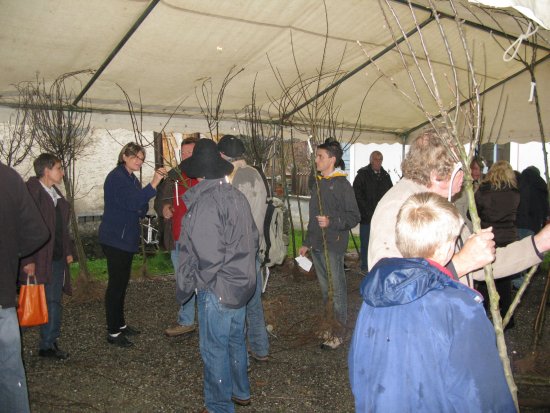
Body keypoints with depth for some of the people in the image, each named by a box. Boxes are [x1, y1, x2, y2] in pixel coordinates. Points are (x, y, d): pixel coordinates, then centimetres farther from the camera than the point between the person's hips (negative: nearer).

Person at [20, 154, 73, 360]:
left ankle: (50, 343, 21)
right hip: (40, 260, -8)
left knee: (55, 302, 12)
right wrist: (28, 261, -19)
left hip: (58, 258, 8)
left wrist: (68, 251, 16)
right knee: (45, 302, -3)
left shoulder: (56, 193, 15)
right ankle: (47, 344, 9)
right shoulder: (31, 191, -11)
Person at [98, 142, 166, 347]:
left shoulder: (132, 179, 15)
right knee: (116, 284, -4)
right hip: (115, 238, -9)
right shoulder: (116, 177, -12)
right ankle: (113, 332, 5)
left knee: (122, 283, 16)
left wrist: (142, 206, -8)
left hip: (127, 238, 9)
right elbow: (132, 202, -28)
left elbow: (141, 210, 14)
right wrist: (153, 184, -35)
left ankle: (120, 324, 27)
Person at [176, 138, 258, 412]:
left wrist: (188, 285, -9)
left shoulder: (204, 203, -21)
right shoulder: (237, 196, 2)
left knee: (214, 348, 8)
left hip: (217, 288, -8)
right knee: (236, 340, 22)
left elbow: (207, 255, -23)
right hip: (241, 283, 8)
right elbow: (253, 238, 7)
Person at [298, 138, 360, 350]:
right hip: (317, 246, 8)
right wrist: (307, 242, 21)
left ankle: (339, 332, 12)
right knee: (325, 289, 16)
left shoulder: (342, 184, -10)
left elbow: (354, 216, -12)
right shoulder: (318, 183, 15)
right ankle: (328, 326, 29)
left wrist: (331, 222, -24)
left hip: (334, 246, -8)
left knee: (337, 289, 1)